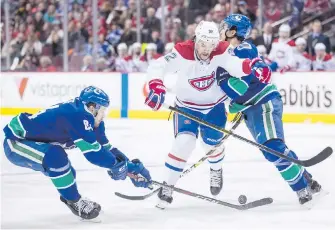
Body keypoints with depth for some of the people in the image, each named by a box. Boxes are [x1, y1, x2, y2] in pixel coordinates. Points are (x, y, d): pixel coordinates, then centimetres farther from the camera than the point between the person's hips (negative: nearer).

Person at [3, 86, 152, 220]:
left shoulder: (88, 119, 2)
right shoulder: (77, 116, -28)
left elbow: (105, 147, 10)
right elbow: (93, 152, -30)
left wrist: (131, 166, 6)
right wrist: (117, 165, -17)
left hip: (30, 139, 10)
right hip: (15, 141, -10)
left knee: (67, 172, 17)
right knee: (55, 156, -29)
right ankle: (75, 202, -15)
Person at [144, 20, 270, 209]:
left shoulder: (221, 52, -20)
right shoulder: (182, 53, -25)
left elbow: (236, 66, -35)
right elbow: (156, 66, -26)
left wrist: (252, 65, -57)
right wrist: (156, 87, -43)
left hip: (214, 106, 2)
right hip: (187, 107, -2)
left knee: (212, 143, 7)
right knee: (185, 142, -18)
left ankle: (216, 171, 44)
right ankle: (167, 187, -5)